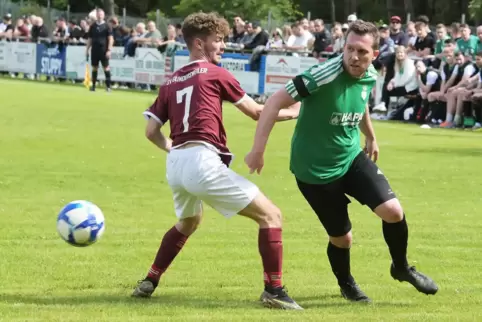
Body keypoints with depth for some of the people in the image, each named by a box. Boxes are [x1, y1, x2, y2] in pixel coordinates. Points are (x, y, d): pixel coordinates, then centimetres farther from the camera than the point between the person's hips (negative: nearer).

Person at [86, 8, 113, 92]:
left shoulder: (107, 26, -2)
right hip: (95, 50, 4)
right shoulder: (93, 26, 10)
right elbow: (90, 39, 14)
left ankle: (108, 86, -1)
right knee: (94, 67, 6)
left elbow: (111, 39, -5)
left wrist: (109, 50, -13)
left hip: (104, 50, -4)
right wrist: (87, 49, 9)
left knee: (106, 67, -4)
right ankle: (93, 85, 12)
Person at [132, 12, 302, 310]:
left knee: (188, 222, 37)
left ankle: (149, 282, 37)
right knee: (271, 216, -1)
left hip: (175, 164, 7)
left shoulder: (171, 82, 18)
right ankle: (274, 290, -8)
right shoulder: (215, 74, 2)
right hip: (203, 161, -7)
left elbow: (152, 131, 15)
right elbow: (257, 112, 7)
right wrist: (292, 112, 22)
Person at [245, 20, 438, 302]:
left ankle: (401, 268, 17)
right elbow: (275, 102, -25)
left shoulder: (369, 77, -6)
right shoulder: (326, 75, -28)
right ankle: (346, 284, 36)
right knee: (342, 238, 3)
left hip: (352, 158, 5)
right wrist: (258, 150, -26)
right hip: (315, 170, -5)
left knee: (393, 211, -11)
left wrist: (371, 137, 33)